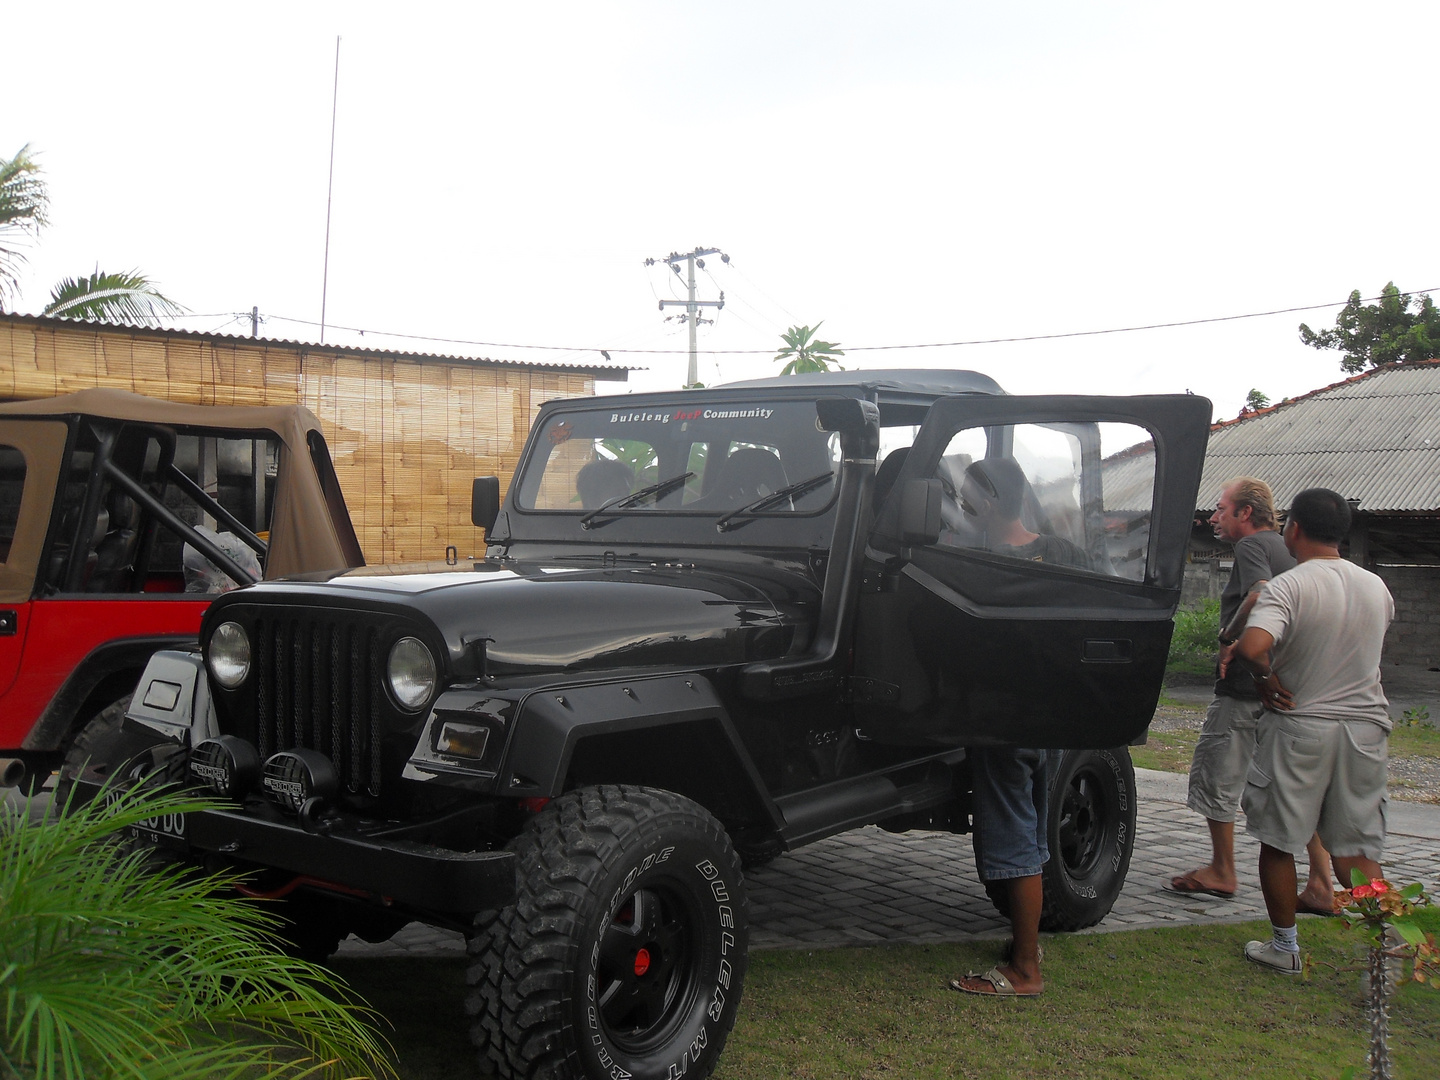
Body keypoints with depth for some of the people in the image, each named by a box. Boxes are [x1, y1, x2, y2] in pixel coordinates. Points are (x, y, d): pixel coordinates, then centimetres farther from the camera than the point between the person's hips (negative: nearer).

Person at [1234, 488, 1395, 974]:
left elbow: (1251, 646, -33)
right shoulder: (1376, 587, 5)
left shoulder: (1288, 587, -16)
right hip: (1365, 727, 5)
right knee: (1357, 847, 11)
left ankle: (1284, 945, 20)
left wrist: (1266, 678, -13)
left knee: (1277, 840, 11)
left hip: (1299, 727, -5)